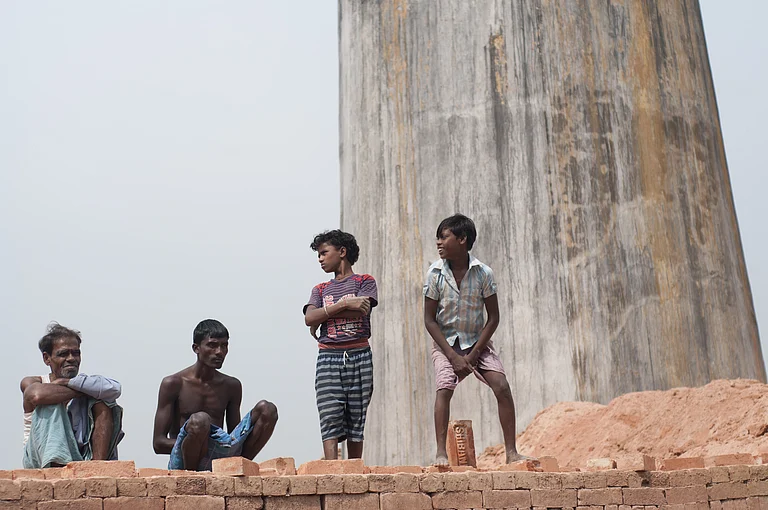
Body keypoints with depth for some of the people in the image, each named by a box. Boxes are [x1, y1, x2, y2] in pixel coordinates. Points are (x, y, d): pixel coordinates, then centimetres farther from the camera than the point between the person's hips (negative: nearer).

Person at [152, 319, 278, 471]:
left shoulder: (231, 386, 13)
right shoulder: (173, 384, -1)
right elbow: (158, 443, -4)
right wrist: (194, 442, -19)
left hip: (219, 455, 5)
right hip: (183, 463, -4)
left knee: (267, 410, -10)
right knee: (200, 420, -38)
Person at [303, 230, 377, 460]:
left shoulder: (365, 282, 10)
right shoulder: (320, 290, 18)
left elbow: (361, 312, -9)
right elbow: (309, 318, -1)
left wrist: (324, 315, -2)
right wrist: (344, 304, -9)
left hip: (359, 356, -2)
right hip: (328, 357, 2)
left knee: (356, 421, 2)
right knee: (330, 419, -9)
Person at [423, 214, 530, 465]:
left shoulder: (483, 272, -10)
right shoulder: (435, 273, -10)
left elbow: (493, 317, -6)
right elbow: (429, 319, -6)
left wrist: (473, 354, -13)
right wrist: (453, 356, -14)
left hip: (478, 342, 1)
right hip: (446, 343, 0)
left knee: (502, 387, -13)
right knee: (444, 388, -21)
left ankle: (511, 452, -4)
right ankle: (441, 452, -17)